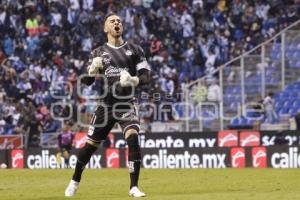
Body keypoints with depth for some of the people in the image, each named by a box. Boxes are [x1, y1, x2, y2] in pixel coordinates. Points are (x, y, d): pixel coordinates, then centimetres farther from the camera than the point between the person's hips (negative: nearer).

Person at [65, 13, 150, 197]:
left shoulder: (134, 49, 7)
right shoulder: (98, 53, 9)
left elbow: (146, 76, 2)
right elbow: (86, 81, 6)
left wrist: (135, 80, -20)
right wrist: (92, 70, -16)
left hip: (127, 104, -1)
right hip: (106, 104, 1)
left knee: (133, 140, -21)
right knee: (90, 145, 5)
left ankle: (134, 187, -19)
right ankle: (75, 182, 25)